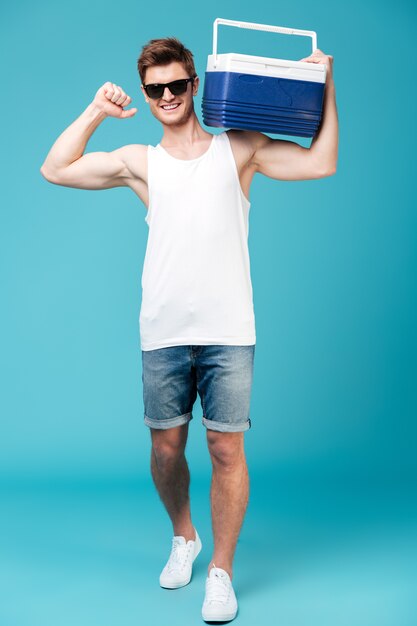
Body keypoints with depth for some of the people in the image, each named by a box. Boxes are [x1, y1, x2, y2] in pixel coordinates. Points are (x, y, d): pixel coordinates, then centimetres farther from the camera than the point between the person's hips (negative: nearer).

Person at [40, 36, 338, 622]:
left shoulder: (238, 148, 7)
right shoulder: (139, 162, 10)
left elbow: (321, 163, 2)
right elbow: (55, 170, 7)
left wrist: (325, 86, 1)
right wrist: (96, 111, 5)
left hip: (228, 332, -1)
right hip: (164, 334, 2)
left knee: (227, 451, 1)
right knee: (166, 449, 11)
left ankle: (221, 572, 19)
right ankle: (184, 538, 39)